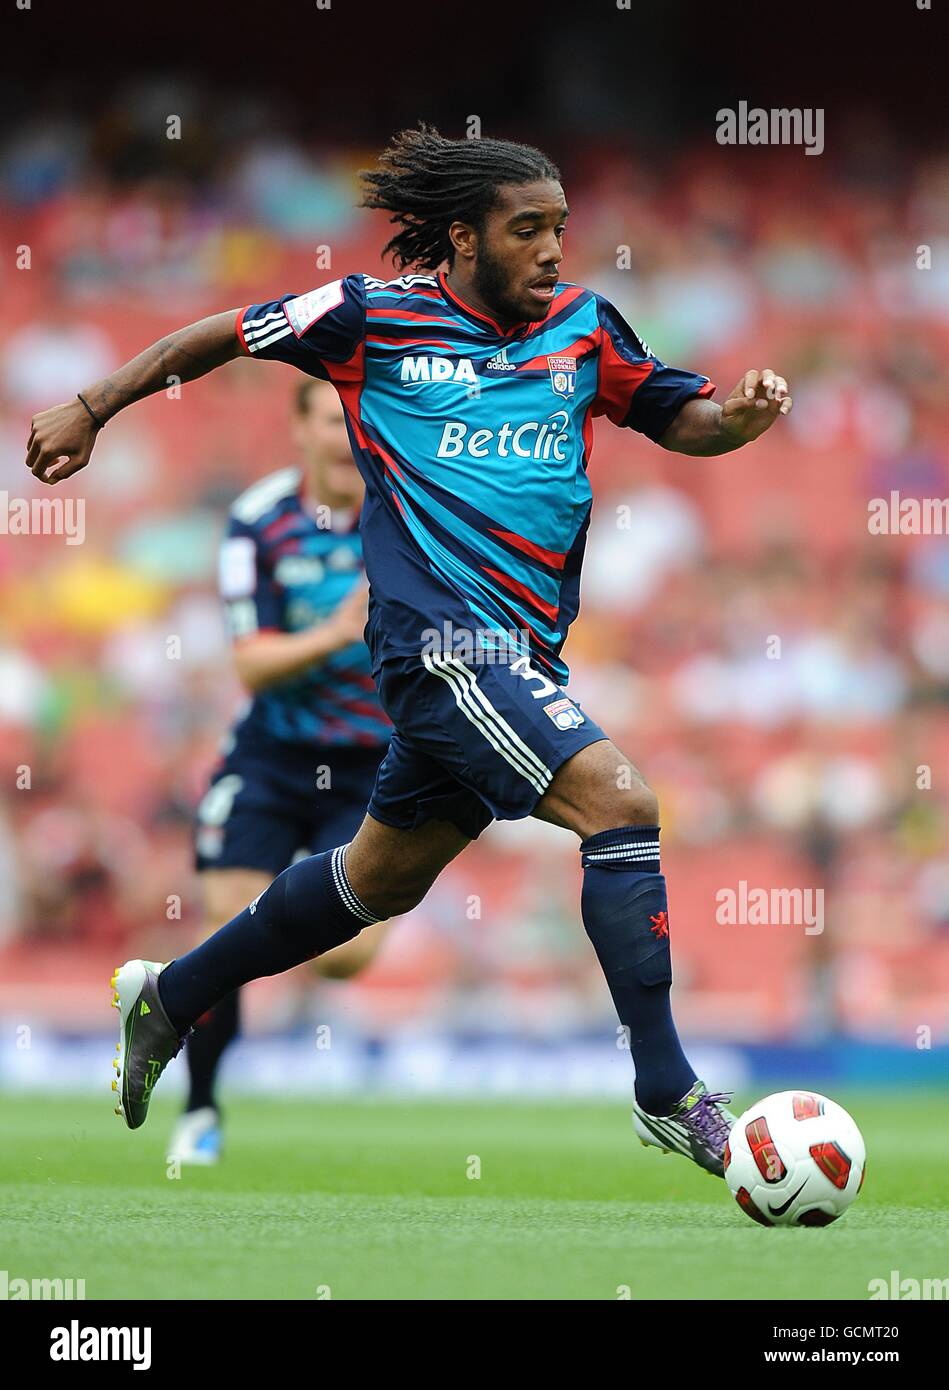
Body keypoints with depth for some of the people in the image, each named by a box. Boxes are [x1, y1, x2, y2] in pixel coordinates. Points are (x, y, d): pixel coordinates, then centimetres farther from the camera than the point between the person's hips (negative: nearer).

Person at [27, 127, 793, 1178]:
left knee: (385, 877, 21)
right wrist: (92, 411, 15)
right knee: (619, 801, -22)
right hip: (441, 636, -7)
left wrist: (742, 413, -7)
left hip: (521, 651, 7)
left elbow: (681, 421, 15)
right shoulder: (374, 315, -2)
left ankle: (170, 997, 40)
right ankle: (666, 1094, -17)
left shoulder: (582, 324, 9)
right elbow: (223, 337, 11)